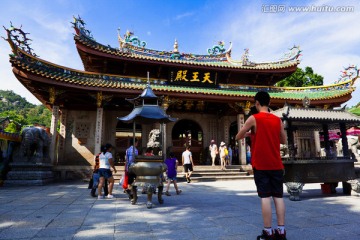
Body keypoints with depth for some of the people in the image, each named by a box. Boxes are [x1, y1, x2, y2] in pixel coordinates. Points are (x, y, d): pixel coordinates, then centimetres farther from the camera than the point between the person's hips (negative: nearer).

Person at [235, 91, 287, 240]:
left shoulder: (253, 119, -6)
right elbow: (283, 140, 16)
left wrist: (250, 133, 18)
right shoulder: (278, 120, 6)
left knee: (265, 197, -1)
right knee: (278, 196, 8)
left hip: (260, 165, -4)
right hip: (276, 164, 4)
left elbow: (238, 137, 1)